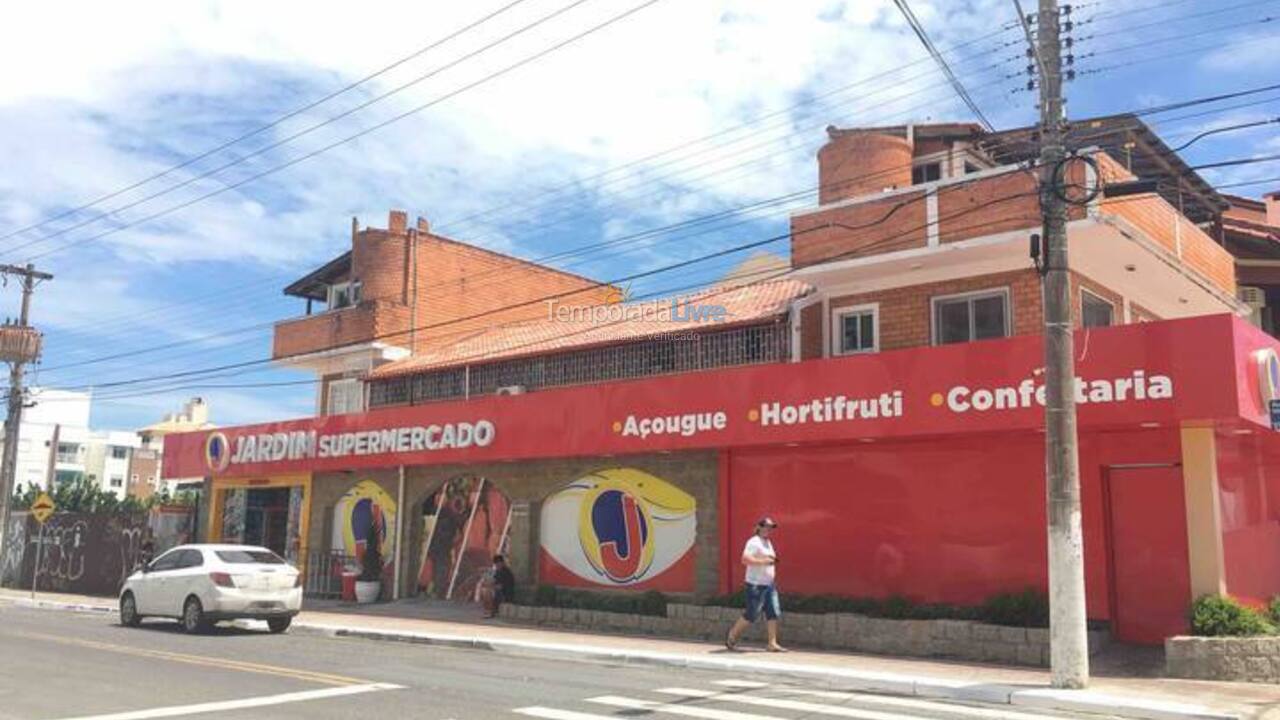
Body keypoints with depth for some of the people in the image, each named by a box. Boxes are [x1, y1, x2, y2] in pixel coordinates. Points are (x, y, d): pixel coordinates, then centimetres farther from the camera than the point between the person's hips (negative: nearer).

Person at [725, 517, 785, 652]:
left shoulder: (768, 542, 17)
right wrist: (764, 561, -23)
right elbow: (745, 559, -25)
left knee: (774, 613, 1)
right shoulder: (754, 542, -12)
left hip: (769, 585, 9)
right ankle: (731, 637, 13)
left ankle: (772, 644, 3)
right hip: (756, 585, -9)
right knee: (751, 615, -3)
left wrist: (773, 560, 14)